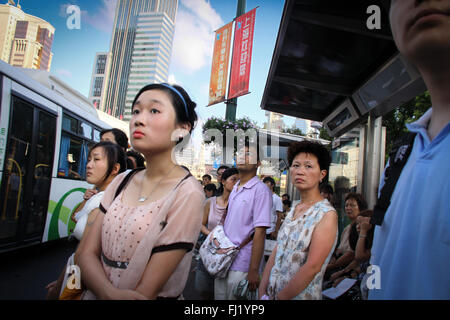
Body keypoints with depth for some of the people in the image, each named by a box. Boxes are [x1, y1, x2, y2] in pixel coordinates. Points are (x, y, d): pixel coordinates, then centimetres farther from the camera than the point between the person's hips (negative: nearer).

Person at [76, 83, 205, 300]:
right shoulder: (121, 181, -3)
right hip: (97, 293, 5)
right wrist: (110, 293, -23)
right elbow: (86, 253, -7)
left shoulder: (187, 194, -21)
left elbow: (147, 290, -21)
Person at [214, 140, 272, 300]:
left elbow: (260, 232, -19)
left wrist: (253, 270, -20)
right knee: (220, 296, 17)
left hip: (242, 266, -7)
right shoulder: (235, 188, 11)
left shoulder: (260, 190, -14)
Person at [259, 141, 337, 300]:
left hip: (302, 295, -5)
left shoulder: (327, 214, -17)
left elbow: (312, 267, -22)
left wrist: (281, 297, -15)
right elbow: (277, 250, 2)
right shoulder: (294, 207, 4)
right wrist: (262, 290, -3)